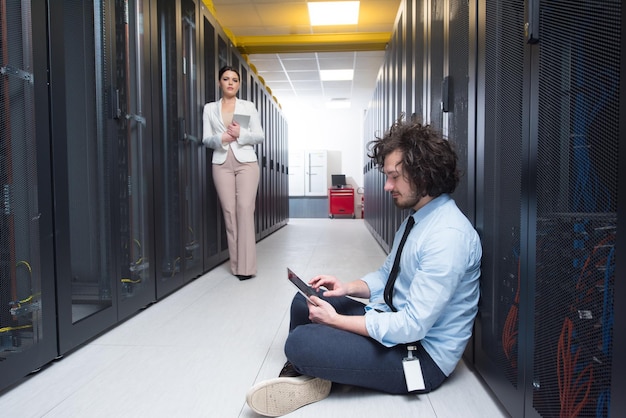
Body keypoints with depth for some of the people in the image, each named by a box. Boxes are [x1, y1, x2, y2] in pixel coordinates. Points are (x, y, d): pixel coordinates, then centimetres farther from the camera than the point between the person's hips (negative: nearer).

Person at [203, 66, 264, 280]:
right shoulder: (209, 108, 12)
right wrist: (222, 138, -14)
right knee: (229, 212, -1)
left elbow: (260, 136, 5)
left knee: (245, 210, -11)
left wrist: (240, 134, -13)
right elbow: (206, 139, 6)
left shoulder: (248, 106, 10)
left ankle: (246, 266, -8)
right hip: (221, 164, 2)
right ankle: (236, 264, 6)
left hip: (246, 162, -1)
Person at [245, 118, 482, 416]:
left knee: (300, 342, -22)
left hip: (421, 356, -10)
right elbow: (387, 275, 15)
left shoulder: (448, 236, -27)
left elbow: (413, 326, -28)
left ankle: (314, 383, 6)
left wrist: (335, 319, -20)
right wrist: (347, 288, -4)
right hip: (397, 321, 10)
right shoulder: (417, 218, 6)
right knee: (304, 302, 10)